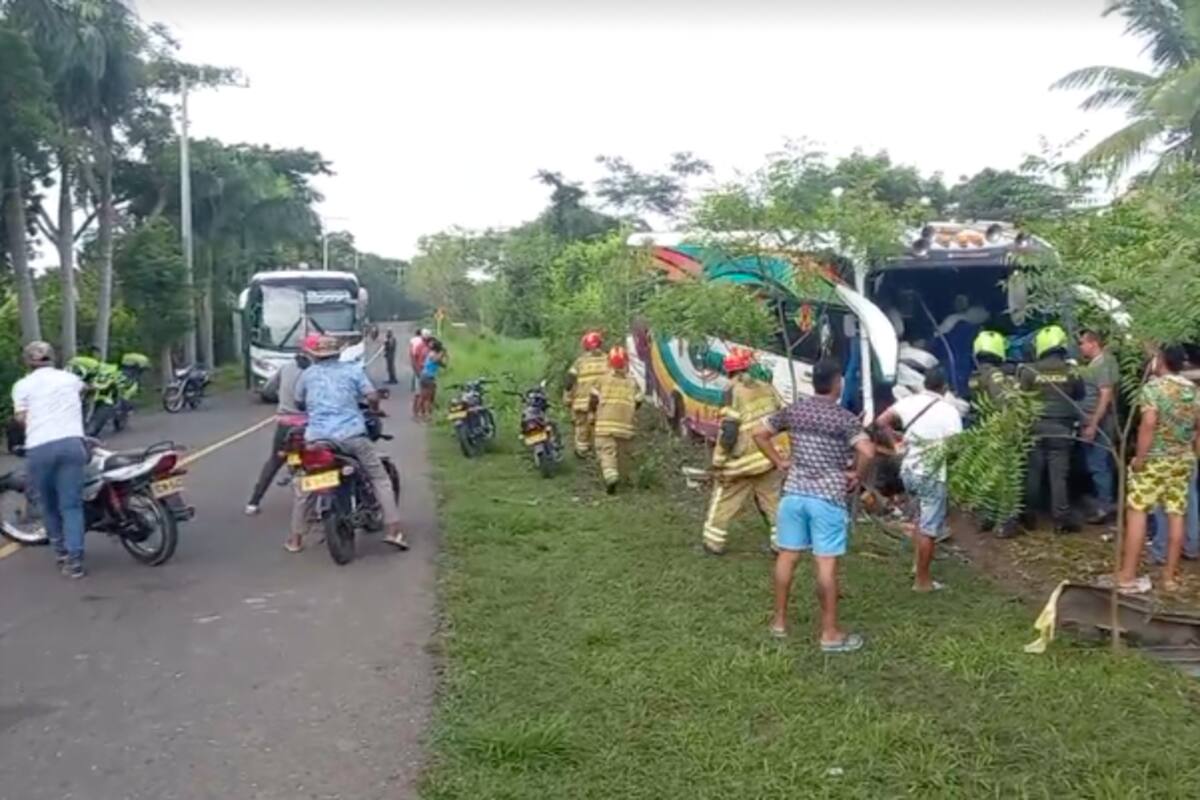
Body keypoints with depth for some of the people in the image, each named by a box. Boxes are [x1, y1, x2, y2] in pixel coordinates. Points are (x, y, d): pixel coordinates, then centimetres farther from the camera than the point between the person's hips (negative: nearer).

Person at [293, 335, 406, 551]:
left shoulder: (307, 374, 14)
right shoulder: (353, 369, 8)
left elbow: (298, 403, 24)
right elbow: (372, 397, -2)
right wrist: (375, 410, 20)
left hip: (316, 438, 2)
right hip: (351, 435, -2)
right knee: (380, 478, 7)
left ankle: (296, 539, 19)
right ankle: (393, 530, -2)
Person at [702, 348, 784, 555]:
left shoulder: (734, 392, -12)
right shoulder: (767, 388, 4)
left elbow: (728, 431, -17)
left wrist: (718, 462, -12)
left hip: (742, 461, -4)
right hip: (769, 458, 4)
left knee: (722, 502, 11)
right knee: (774, 502, 16)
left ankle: (713, 543, 16)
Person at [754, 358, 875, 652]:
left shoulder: (793, 410, 5)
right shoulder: (844, 418, -10)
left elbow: (760, 434, 11)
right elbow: (867, 451, -24)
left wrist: (779, 462, 13)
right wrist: (856, 474, -7)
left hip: (794, 492, 5)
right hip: (827, 497, -5)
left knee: (787, 556, 12)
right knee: (826, 563, 0)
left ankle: (779, 621, 22)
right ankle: (830, 633, 8)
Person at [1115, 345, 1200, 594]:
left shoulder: (1154, 386, -11)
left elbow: (1148, 423, -21)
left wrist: (1139, 457, -16)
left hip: (1154, 460, -6)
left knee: (1137, 512, -2)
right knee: (1176, 515, 8)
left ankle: (1127, 575, -3)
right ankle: (1170, 575, 14)